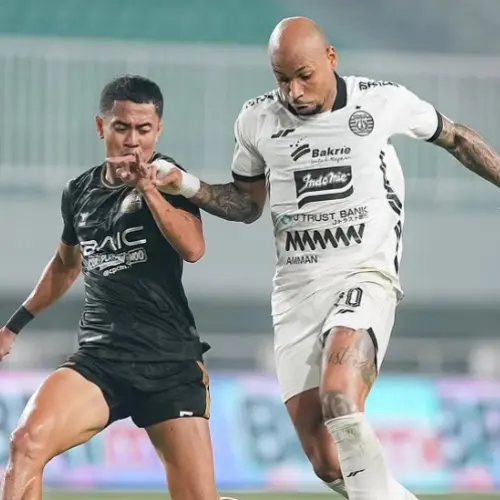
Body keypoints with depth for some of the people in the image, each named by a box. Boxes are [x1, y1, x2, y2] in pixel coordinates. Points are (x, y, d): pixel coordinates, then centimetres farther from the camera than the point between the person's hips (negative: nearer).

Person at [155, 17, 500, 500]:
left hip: (364, 275, -3)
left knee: (340, 405, -32)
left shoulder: (384, 102, -4)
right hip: (297, 288, 3)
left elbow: (454, 138, 14)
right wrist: (189, 187, 1)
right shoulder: (257, 120, 3)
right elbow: (248, 204, 18)